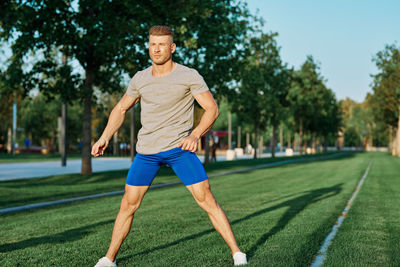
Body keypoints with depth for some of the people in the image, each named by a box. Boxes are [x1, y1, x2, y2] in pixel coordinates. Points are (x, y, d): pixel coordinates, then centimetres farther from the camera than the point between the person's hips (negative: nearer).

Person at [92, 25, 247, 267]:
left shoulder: (189, 76, -6)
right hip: (146, 151, 3)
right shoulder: (140, 79, 5)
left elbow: (212, 109, -7)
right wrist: (105, 137, 7)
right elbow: (121, 109, 18)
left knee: (207, 200, -9)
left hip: (179, 148, -3)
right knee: (128, 205, 5)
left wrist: (195, 134, -23)